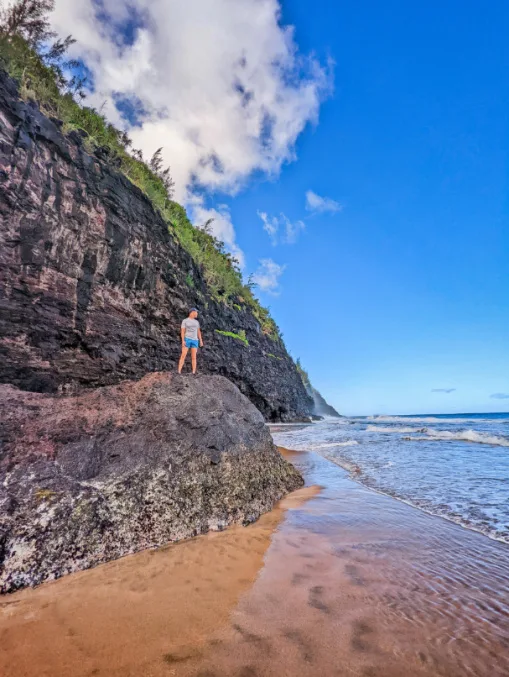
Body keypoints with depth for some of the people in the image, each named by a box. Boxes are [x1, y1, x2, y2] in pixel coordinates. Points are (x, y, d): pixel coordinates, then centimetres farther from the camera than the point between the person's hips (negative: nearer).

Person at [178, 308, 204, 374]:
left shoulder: (196, 322, 16)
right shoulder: (184, 321, 1)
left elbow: (198, 332, 16)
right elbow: (182, 331, -5)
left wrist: (201, 341, 7)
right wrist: (183, 341, -17)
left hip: (194, 340, 4)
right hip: (187, 339, -4)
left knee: (194, 357, -1)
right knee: (183, 356, -11)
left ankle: (194, 373, 0)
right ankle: (179, 372, -9)